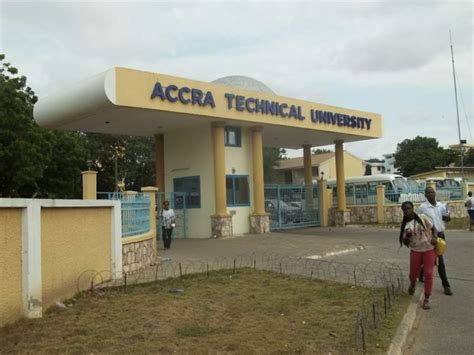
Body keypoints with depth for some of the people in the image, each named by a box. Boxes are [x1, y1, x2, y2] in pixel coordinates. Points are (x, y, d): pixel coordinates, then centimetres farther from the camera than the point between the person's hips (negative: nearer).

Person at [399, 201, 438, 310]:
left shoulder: (422, 218, -5)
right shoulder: (404, 225, 0)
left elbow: (433, 228, 2)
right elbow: (405, 243, 3)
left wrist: (434, 237, -17)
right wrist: (407, 236, -18)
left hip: (429, 249, -2)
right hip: (415, 251, 2)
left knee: (428, 274, -4)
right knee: (413, 273, 9)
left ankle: (426, 299, 6)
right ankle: (412, 283, 47)